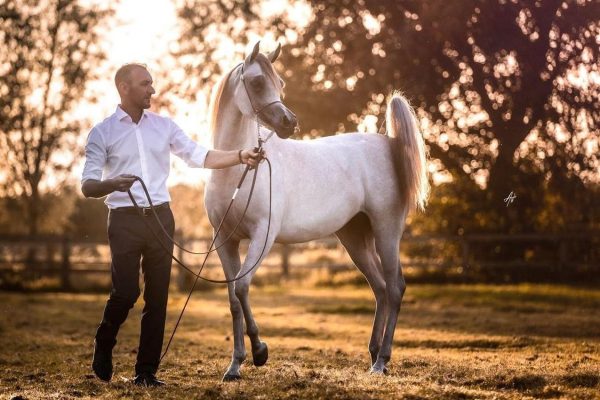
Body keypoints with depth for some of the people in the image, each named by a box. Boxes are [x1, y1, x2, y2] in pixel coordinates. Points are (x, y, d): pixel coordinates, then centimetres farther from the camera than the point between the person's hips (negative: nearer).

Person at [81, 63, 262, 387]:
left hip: (160, 218, 4)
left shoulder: (164, 126, 10)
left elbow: (199, 157, 8)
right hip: (124, 220, -4)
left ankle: (146, 371, 11)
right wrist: (112, 184, -27)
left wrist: (240, 156, -5)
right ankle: (103, 347, 18)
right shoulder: (103, 133, -1)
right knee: (126, 293, -11)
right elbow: (87, 185, -6)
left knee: (158, 297, 3)